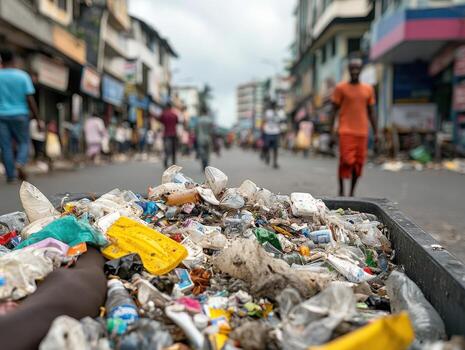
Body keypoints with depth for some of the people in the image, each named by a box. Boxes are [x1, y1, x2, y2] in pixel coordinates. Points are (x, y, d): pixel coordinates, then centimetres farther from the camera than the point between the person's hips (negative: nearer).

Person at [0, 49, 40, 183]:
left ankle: (11, 176, 3)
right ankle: (19, 164, -16)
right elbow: (30, 100, -7)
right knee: (24, 143, 10)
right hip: (19, 115, -1)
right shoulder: (23, 76, -4)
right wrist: (37, 119, -2)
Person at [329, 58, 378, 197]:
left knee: (358, 163, 3)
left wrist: (375, 132, 11)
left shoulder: (368, 89, 12)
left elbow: (371, 112, 15)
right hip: (346, 132, -3)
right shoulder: (341, 88, 2)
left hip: (362, 132, 3)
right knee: (345, 161, -9)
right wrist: (331, 130, -6)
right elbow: (334, 110, 2)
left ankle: (352, 192, 16)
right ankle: (341, 190, 7)